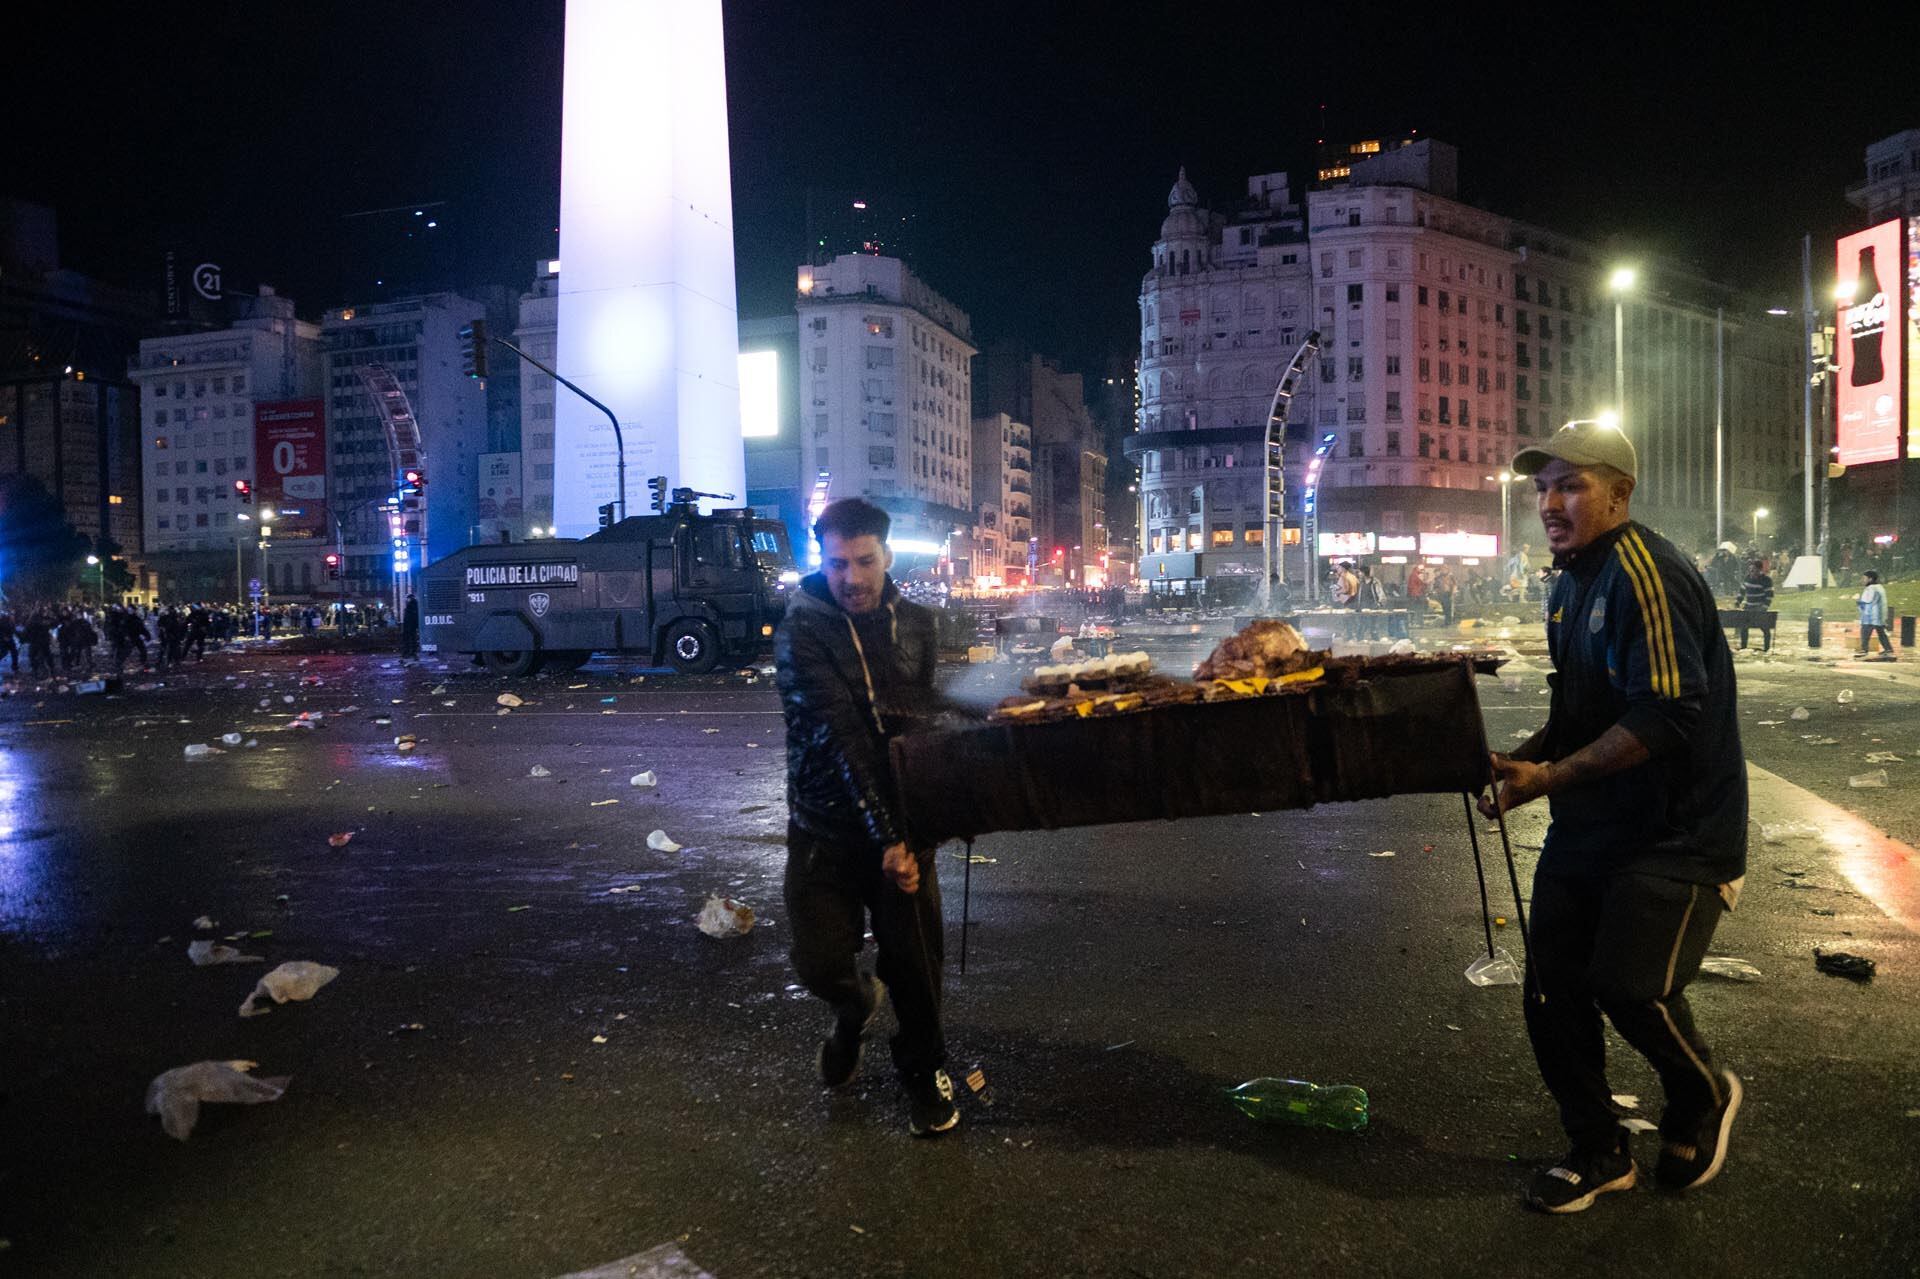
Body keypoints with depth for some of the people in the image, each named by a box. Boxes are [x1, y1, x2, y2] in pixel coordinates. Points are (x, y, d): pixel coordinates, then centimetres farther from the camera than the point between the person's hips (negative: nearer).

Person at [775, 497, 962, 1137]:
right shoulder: (801, 630, -14)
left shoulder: (916, 623, 1)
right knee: (820, 963, -2)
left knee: (914, 960, 4)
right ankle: (858, 1003, 35)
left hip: (901, 819, 2)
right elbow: (840, 739, -22)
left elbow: (931, 717, 8)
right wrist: (884, 838, -27)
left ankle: (924, 1069, 32)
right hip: (825, 825, -2)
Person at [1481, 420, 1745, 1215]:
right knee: (1552, 989, 6)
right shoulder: (1574, 581, 11)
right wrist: (1521, 760, 1)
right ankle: (1599, 1154, 25)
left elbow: (1665, 716, -27)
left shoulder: (1645, 572, -19)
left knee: (1630, 985, -11)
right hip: (1589, 823, 9)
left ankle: (1703, 1098, 24)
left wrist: (1550, 778, -24)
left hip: (1676, 829, -8)